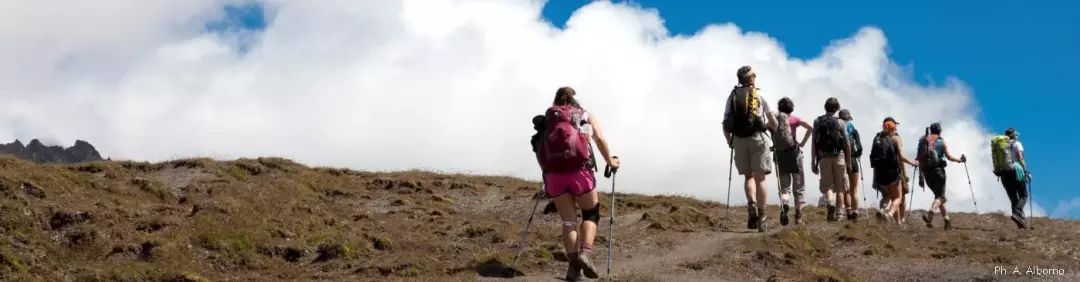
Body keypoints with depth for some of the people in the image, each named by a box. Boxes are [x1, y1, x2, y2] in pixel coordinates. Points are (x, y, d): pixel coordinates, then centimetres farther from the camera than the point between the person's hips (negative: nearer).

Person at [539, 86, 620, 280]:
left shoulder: (548, 117, 19)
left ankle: (573, 262, -8)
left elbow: (541, 146, 13)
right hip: (579, 171, -2)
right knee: (591, 214, 14)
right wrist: (610, 162, 10)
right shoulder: (587, 117, 14)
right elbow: (600, 139, -2)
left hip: (553, 174, 2)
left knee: (568, 221, 9)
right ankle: (584, 253, -10)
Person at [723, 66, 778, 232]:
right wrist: (769, 126, 28)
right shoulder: (759, 95, 4)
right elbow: (774, 123, 6)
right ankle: (761, 218, -3)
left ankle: (751, 203, -18)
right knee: (760, 177, 1)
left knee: (748, 176, 11)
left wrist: (730, 142, 20)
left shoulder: (732, 96, 11)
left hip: (739, 139, 2)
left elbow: (725, 125, 7)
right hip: (757, 137, -2)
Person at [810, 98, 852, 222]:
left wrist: (813, 162, 4)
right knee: (840, 187, 8)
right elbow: (847, 144, -1)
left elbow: (814, 143, 1)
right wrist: (849, 162, 8)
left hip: (823, 157, 1)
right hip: (839, 157, -1)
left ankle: (830, 202, -24)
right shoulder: (840, 122, 1)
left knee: (827, 185, 5)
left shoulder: (817, 122, 4)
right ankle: (839, 214, 7)